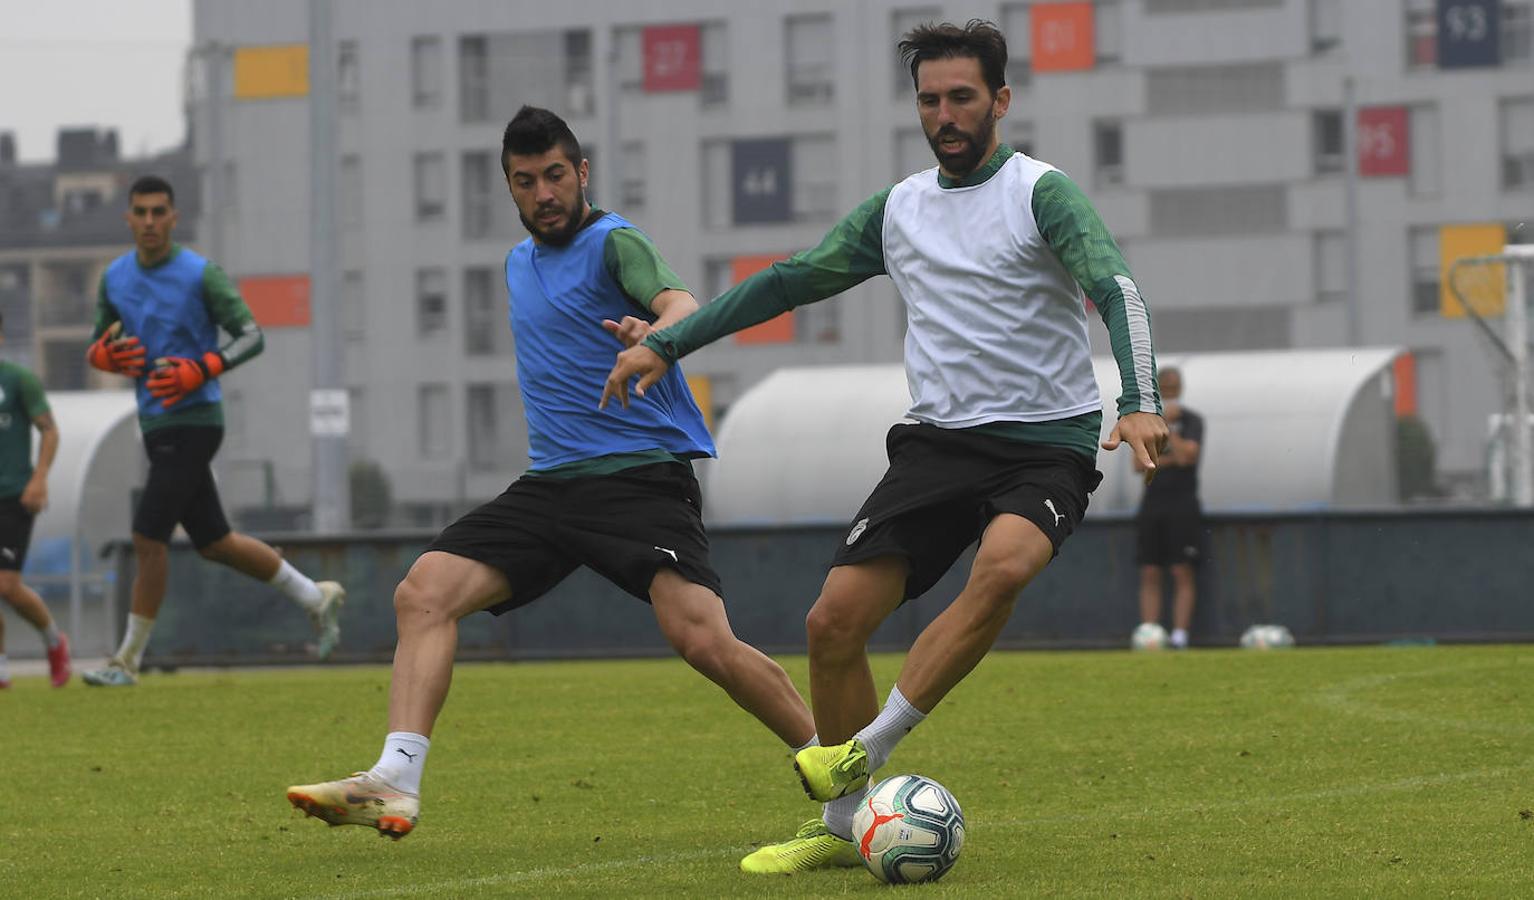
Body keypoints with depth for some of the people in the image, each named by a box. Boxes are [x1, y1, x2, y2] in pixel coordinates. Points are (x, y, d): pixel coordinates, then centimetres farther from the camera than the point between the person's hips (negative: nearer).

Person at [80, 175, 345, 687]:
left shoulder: (201, 275, -9)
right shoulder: (114, 279, 9)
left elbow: (252, 337, -9)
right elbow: (98, 348, 18)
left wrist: (198, 371, -22)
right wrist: (105, 355, -7)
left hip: (193, 421, -7)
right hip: (156, 426, 7)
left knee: (148, 537, -11)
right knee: (214, 543, 13)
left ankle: (129, 659, -2)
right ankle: (316, 598, 28)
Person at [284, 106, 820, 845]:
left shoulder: (612, 243, -5)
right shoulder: (520, 263, 19)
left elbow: (679, 303, -27)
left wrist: (658, 332, -50)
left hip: (642, 473, -7)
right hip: (550, 482, 7)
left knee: (702, 639, -24)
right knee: (423, 592, -12)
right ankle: (395, 782, -20)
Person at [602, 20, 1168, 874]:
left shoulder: (1041, 193, -5)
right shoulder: (898, 209, 12)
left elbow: (1115, 288, -19)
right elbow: (791, 281, 20)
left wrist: (1140, 402, -36)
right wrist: (666, 345, 19)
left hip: (1047, 443, -5)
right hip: (939, 441, 5)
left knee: (1004, 566, -36)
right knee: (834, 620, -8)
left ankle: (865, 752, -27)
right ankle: (843, 827, 6)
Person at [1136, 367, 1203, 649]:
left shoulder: (1192, 420, 4)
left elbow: (1186, 455, -11)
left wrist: (1167, 425, -6)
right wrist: (1168, 460, -9)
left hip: (1182, 503, -4)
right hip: (1152, 502, 4)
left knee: (1182, 573, -7)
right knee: (1149, 574, -1)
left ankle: (1179, 635, -11)